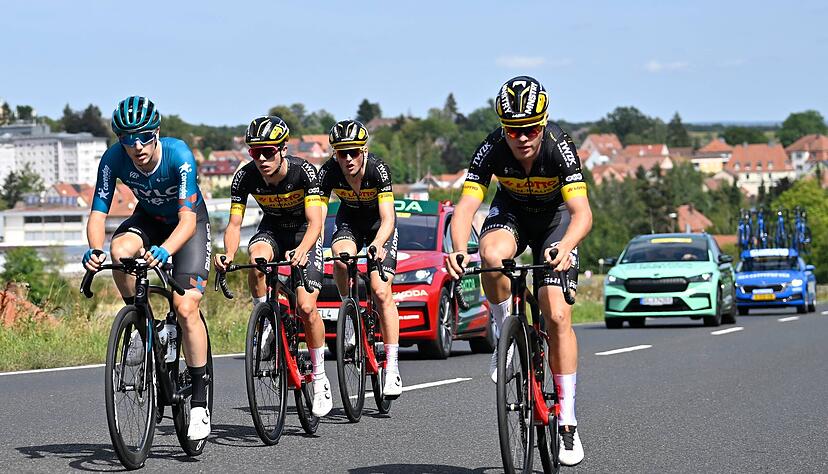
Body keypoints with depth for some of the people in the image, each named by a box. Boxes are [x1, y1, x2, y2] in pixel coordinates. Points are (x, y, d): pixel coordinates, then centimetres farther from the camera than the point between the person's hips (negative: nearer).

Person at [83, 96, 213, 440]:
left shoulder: (178, 154, -33)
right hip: (149, 218, 3)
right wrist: (95, 249, -43)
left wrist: (164, 250, -57)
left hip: (188, 222, -3)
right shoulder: (114, 159, -24)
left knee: (186, 306, -19)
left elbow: (187, 219, -38)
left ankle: (199, 402, -10)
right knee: (120, 249, -33)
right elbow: (98, 213, -22)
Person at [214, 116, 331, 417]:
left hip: (305, 233, -2)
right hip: (272, 229, 2)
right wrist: (228, 254, -42)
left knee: (306, 308, -16)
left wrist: (302, 250, -55)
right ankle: (265, 324, -14)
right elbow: (234, 223, -21)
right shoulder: (245, 177, -22)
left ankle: (320, 379, 2)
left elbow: (315, 222, -35)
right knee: (257, 258, -36)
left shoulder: (304, 172, -29)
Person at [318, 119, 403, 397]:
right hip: (349, 220, 2)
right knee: (341, 260, -33)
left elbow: (387, 219, -36)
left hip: (379, 222, -2)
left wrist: (376, 246, -55)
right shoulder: (329, 172, -25)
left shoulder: (377, 169, -31)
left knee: (382, 292, -15)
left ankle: (392, 367, -12)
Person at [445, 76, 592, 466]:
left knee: (557, 315, -13)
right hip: (511, 211, 1)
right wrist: (459, 250, -54)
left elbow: (582, 212, -42)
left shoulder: (559, 147, -33)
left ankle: (567, 423, -6)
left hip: (555, 216, -1)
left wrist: (564, 247, -62)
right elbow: (465, 207, -33)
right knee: (492, 256, -35)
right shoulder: (492, 150, -28)